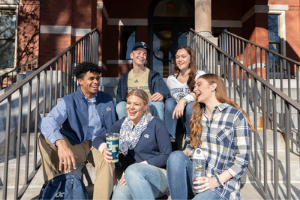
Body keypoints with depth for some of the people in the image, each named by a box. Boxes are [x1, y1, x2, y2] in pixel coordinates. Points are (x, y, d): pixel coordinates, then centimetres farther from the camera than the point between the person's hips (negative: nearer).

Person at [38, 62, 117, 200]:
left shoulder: (108, 99, 12)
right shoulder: (68, 101, 0)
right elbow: (46, 122, -17)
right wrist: (61, 143, -38)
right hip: (76, 147, 1)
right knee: (45, 138, -23)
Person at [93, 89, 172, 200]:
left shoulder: (156, 124, 1)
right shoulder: (123, 124, 14)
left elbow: (167, 155, -4)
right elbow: (98, 139, 16)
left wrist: (141, 166, -13)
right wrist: (104, 148, -8)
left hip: (158, 174, -1)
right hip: (131, 178, 1)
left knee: (132, 170, -36)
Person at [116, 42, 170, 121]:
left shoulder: (154, 75, 7)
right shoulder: (124, 78, 13)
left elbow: (167, 93, -1)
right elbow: (119, 99, 12)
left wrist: (162, 95, -27)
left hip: (149, 109, -1)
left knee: (157, 103, -32)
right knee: (121, 105, -29)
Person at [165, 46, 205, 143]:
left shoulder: (200, 75, -1)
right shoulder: (170, 79, 11)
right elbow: (166, 96, 15)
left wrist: (184, 100, -36)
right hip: (177, 119, 3)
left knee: (191, 104, -33)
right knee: (169, 101, -24)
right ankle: (169, 138, -20)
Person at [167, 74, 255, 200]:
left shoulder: (236, 115, -4)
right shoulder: (197, 116, 14)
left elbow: (242, 159, -6)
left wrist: (217, 180, -15)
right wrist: (184, 154, -5)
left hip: (223, 182, -5)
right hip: (197, 178, 5)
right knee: (176, 156, -26)